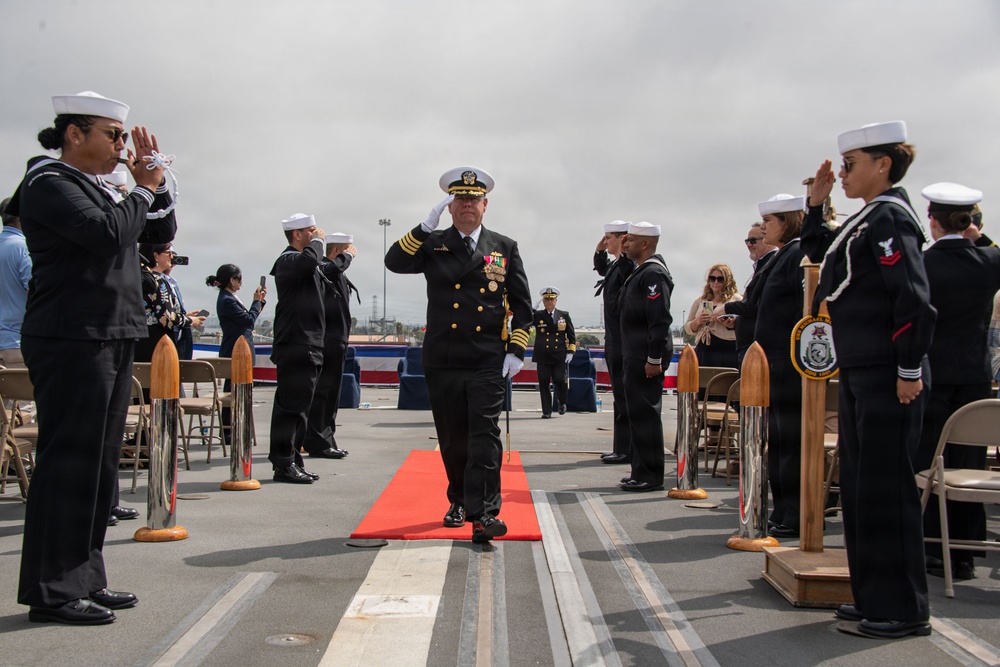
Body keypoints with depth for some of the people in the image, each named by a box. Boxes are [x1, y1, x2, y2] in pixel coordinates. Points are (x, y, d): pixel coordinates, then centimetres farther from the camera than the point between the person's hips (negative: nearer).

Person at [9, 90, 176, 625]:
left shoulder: (99, 190, 19)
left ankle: (84, 580, 20)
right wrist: (144, 189, -7)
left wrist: (154, 182, 7)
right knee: (68, 461, -7)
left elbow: (161, 234, 20)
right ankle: (52, 591, 1)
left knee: (99, 463, 11)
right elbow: (107, 233, -22)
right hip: (71, 340, -9)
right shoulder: (49, 184, -7)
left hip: (110, 340, 10)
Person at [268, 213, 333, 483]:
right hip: (295, 346, -10)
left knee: (300, 405, 13)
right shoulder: (288, 259, -10)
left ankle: (293, 460, 20)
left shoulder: (304, 262, 22)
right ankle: (284, 464, -5)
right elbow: (309, 260, -33)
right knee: (290, 405, -8)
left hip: (308, 347, 10)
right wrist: (317, 241, -13)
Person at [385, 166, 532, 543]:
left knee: (485, 436, -9)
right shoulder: (432, 244, 8)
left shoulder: (505, 249, 8)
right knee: (452, 438, 11)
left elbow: (521, 304, 8)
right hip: (442, 361, 1)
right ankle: (459, 501, 30)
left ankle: (483, 512, -10)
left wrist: (516, 350, -1)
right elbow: (395, 263, -9)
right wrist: (426, 227, -16)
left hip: (488, 362, -1)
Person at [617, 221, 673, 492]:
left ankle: (649, 476, 0)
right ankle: (642, 472, 21)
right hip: (635, 356, 11)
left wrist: (654, 359, -23)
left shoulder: (653, 274, -14)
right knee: (639, 413, 13)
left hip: (646, 357, -10)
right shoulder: (641, 272, 18)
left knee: (644, 413, -6)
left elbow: (660, 319, -21)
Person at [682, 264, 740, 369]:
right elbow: (687, 329, 19)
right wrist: (697, 322, -2)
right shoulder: (701, 300, 19)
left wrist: (731, 324, -18)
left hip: (729, 352, -3)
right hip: (704, 352, 3)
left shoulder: (737, 300, 8)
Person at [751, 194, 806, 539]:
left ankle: (795, 519, 3)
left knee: (791, 441, -4)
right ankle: (782, 513, 21)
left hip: (791, 366, -10)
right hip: (775, 366, 10)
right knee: (778, 441, 13)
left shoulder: (799, 255, -12)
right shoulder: (780, 258, 17)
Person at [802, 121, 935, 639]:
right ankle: (873, 596, 25)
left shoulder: (890, 217, -13)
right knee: (859, 482, 14)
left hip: (887, 376, -10)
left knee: (886, 484, -3)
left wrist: (909, 371, -20)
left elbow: (914, 299, -20)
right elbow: (818, 251, 29)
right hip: (858, 373, 10)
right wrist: (816, 206, 17)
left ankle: (903, 610, 8)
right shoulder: (867, 220, 15)